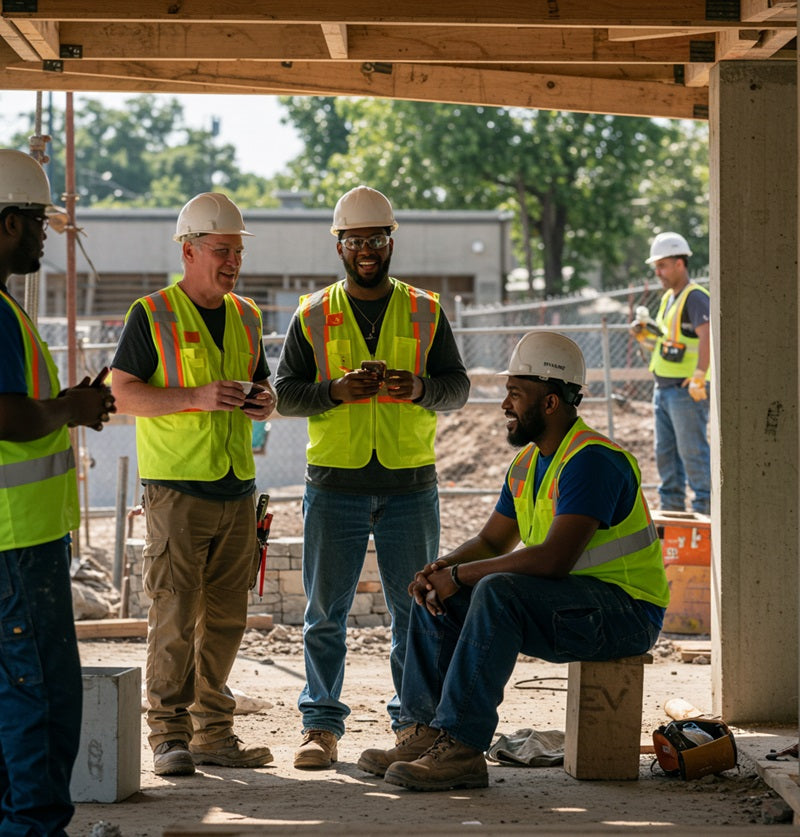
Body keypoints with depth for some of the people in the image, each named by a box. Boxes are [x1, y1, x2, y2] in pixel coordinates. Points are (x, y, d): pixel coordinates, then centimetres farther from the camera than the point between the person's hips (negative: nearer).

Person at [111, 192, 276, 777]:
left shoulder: (246, 316, 15)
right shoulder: (152, 315, -3)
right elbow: (125, 394, -7)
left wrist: (264, 401, 0)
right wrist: (195, 397, -19)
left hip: (237, 488, 6)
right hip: (177, 488, -6)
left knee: (226, 618, 8)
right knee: (175, 618, -7)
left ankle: (213, 732, 15)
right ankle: (169, 734, 0)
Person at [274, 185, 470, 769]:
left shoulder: (425, 311, 8)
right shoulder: (314, 315, 7)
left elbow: (458, 387, 6)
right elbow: (285, 392, 4)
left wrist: (420, 388, -15)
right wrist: (335, 391, -14)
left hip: (410, 483, 0)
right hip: (335, 481, 0)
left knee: (416, 608, 3)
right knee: (326, 611, 1)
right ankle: (322, 725, 8)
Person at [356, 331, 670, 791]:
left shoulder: (592, 459, -21)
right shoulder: (528, 462, 11)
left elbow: (554, 559, -31)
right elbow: (491, 541, 16)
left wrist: (461, 574, -22)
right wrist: (438, 569, -6)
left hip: (626, 610, -10)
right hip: (566, 604, 10)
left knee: (497, 592, -32)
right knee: (435, 595, 2)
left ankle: (462, 748, -32)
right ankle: (425, 732, -6)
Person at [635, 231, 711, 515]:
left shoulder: (695, 297, -13)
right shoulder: (669, 297, 17)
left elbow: (707, 337, -26)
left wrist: (699, 377, -30)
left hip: (686, 391, -10)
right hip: (664, 389, 10)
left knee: (693, 451, -7)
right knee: (665, 451, 11)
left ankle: (704, 508, -2)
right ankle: (672, 506, 18)